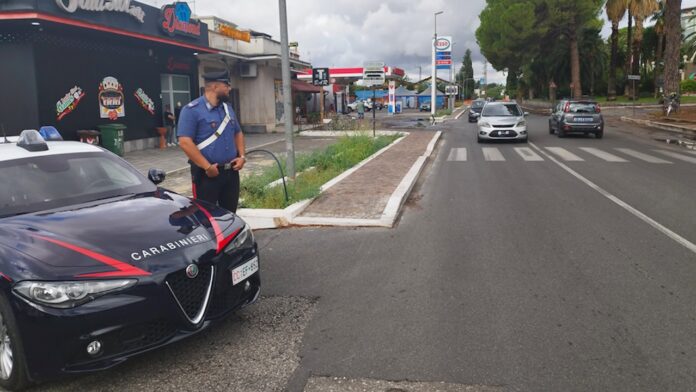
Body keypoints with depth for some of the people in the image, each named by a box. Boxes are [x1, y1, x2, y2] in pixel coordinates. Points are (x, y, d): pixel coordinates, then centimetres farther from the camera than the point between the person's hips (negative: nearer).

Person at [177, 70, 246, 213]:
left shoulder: (228, 108, 13)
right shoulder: (192, 110, -12)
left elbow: (238, 133, 22)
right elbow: (185, 142, -19)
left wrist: (241, 156, 5)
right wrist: (208, 167, -22)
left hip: (231, 172, 7)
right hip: (207, 174, -7)